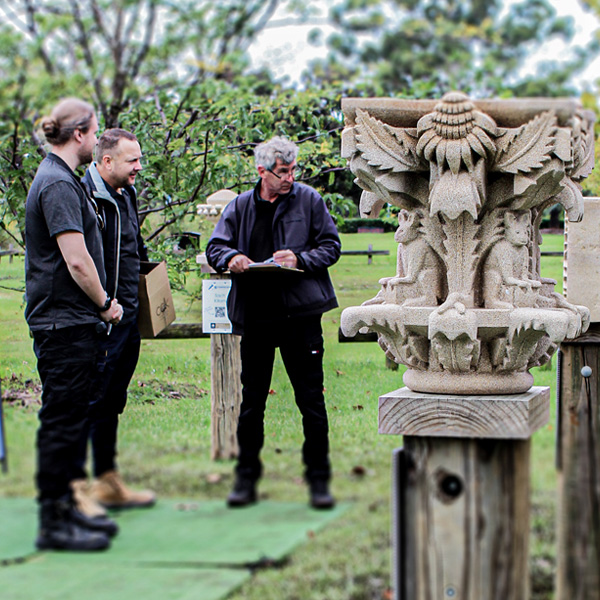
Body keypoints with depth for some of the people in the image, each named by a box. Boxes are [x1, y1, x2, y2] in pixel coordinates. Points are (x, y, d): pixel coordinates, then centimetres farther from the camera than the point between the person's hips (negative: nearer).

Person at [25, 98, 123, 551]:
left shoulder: (60, 179, 17)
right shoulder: (59, 185, -16)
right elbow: (76, 261, -21)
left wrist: (101, 303, 18)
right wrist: (106, 304, -7)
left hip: (73, 321, 10)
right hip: (64, 322, -10)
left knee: (68, 421, 14)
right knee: (62, 422, -6)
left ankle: (64, 509, 22)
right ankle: (53, 524, -1)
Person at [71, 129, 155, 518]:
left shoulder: (127, 196, 14)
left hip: (128, 318, 9)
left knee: (112, 402, 15)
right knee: (88, 401, -6)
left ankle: (109, 482, 24)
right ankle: (75, 487, 0)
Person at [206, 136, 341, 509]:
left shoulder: (309, 200, 4)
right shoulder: (240, 207, 9)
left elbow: (331, 246, 4)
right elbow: (215, 247, 10)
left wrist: (300, 259, -13)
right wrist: (230, 258, -13)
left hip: (301, 312, -2)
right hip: (255, 314, 2)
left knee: (311, 399, 1)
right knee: (252, 400, 7)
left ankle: (319, 478, 11)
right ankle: (247, 477, 18)